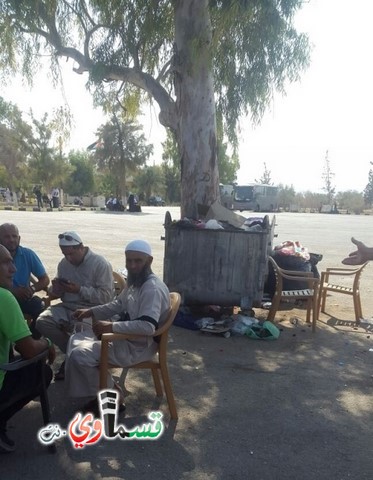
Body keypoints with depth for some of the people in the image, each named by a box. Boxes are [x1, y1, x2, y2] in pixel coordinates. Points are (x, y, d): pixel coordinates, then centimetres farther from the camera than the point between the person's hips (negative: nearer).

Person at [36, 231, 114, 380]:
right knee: (42, 321, -17)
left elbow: (106, 296, -17)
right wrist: (55, 289, -10)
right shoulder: (64, 263, 7)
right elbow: (56, 294, 16)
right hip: (67, 307, 6)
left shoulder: (100, 264, -11)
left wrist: (80, 290, -23)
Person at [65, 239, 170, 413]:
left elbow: (147, 326, -36)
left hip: (139, 346, -10)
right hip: (126, 335, 10)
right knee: (77, 339, 12)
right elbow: (118, 305, 21)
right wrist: (92, 311, 10)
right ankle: (98, 389, 16)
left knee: (79, 356, -16)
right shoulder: (135, 281, 7)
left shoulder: (153, 288, -25)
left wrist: (111, 326, -31)